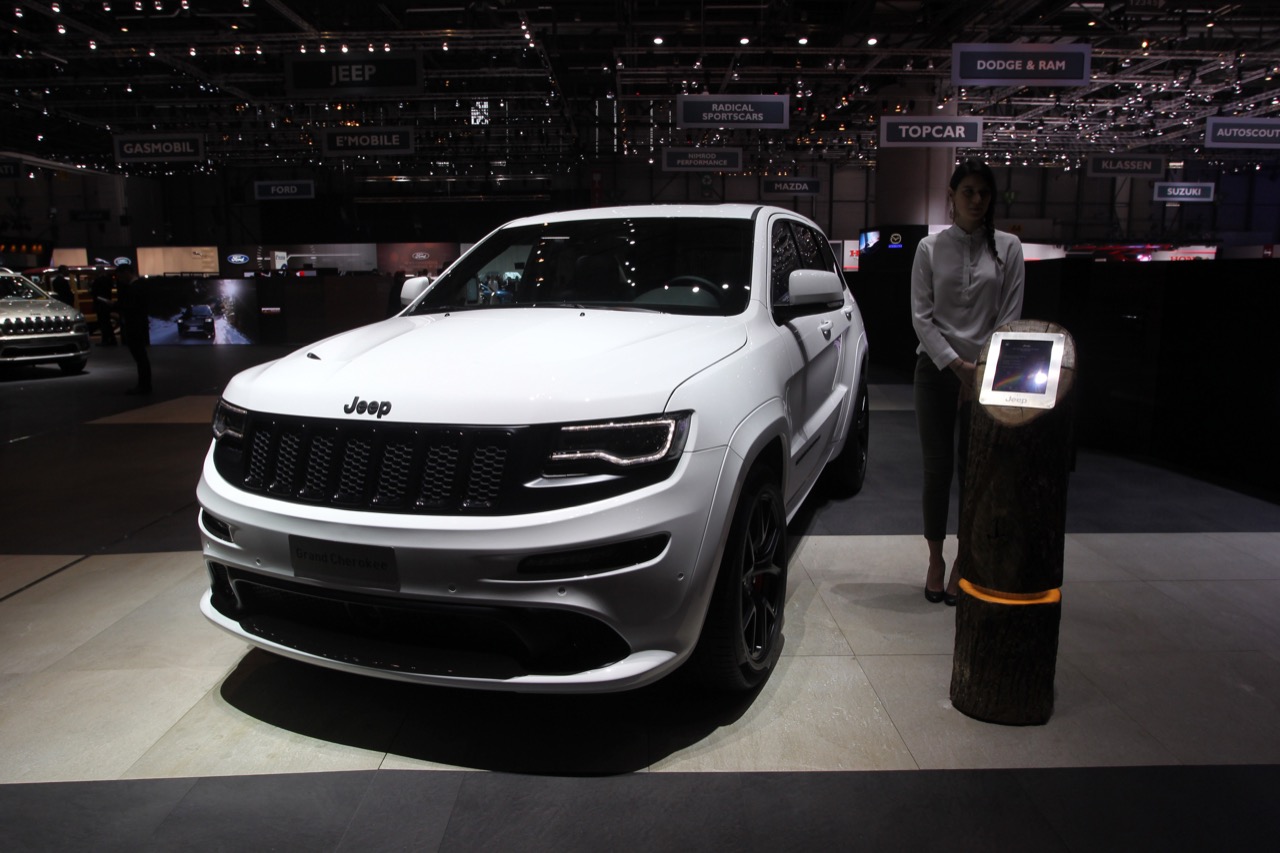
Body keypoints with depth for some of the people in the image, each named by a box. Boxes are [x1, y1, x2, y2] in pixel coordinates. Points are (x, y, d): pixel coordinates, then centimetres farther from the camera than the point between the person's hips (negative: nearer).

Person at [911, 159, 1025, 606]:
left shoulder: (1007, 248, 4)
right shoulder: (931, 248, 4)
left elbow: (1009, 317, 1)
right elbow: (921, 316, -1)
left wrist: (982, 370, -7)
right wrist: (956, 364, -10)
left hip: (987, 371, 0)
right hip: (936, 368, 0)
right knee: (937, 468, 3)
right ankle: (935, 560, 16)